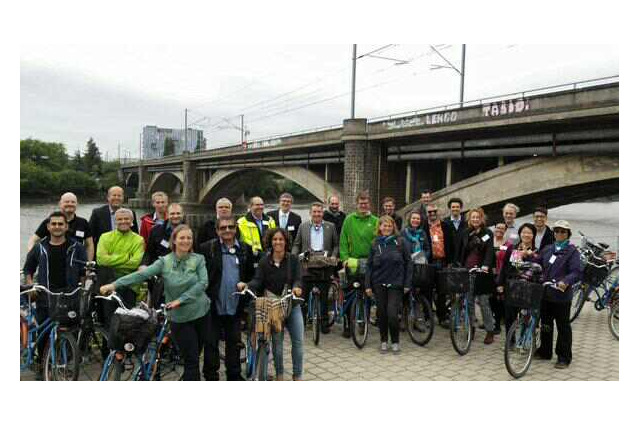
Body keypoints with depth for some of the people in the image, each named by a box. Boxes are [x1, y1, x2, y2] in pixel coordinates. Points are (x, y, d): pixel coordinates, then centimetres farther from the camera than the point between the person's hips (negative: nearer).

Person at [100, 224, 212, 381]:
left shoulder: (199, 259, -4)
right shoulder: (164, 262, -5)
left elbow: (203, 282, -15)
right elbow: (142, 274, -15)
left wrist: (181, 300, -22)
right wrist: (115, 284, -25)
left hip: (202, 312, 1)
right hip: (180, 318, -1)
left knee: (211, 351, 13)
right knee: (191, 360, 1)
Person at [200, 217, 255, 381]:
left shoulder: (245, 249, 4)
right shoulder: (207, 248, -6)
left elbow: (250, 275, 10)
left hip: (235, 306, 3)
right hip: (214, 304, -3)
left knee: (234, 342, 15)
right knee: (212, 342, 9)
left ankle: (234, 374, 29)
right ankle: (211, 375, 24)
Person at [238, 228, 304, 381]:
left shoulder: (293, 260, -1)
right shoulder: (264, 261, 0)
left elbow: (297, 279, -9)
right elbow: (257, 281, -10)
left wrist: (296, 287, -32)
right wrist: (246, 285, -31)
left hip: (292, 305, 1)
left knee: (298, 341, -1)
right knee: (277, 342, 6)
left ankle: (298, 375, 15)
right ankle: (279, 375, 24)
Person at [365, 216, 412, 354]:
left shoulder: (401, 242, -1)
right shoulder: (375, 244, 5)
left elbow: (408, 263, 0)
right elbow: (369, 265, 6)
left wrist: (407, 284, -4)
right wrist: (367, 285, 1)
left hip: (395, 284, -2)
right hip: (379, 284, 3)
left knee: (392, 314, -8)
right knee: (381, 313, 7)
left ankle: (395, 342, 12)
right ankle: (383, 341, 23)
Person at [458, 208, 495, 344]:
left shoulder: (487, 233, -1)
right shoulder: (467, 233, 12)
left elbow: (489, 251, -11)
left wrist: (486, 265, -26)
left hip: (481, 272, -4)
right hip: (467, 271, 4)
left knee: (484, 302, -2)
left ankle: (489, 331, 7)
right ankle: (470, 327, 18)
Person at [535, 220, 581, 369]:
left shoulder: (572, 251, -6)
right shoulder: (547, 249, 11)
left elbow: (576, 273, -15)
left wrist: (565, 281, -32)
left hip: (562, 295, -5)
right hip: (545, 293, 5)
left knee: (563, 327, 5)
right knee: (545, 324, 16)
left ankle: (564, 357, 16)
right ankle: (544, 351, 30)